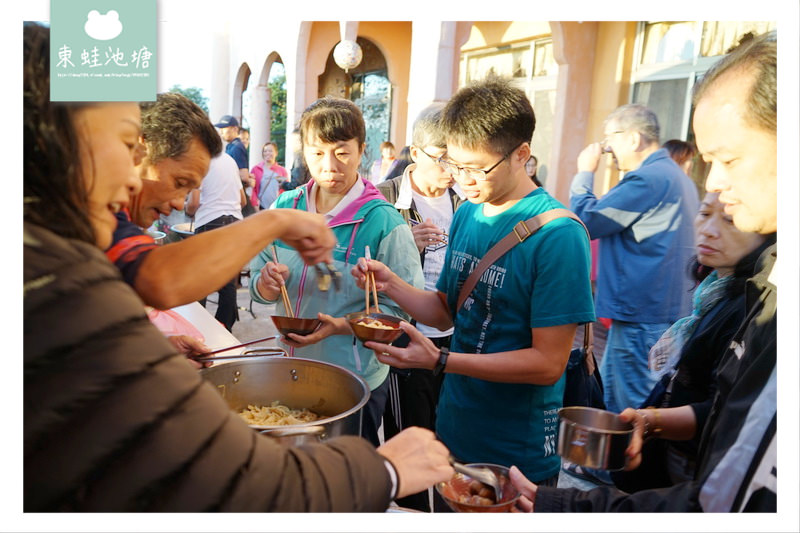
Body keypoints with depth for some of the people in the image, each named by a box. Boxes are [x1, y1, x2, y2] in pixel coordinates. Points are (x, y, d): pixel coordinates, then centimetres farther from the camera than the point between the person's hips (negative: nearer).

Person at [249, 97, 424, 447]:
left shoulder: (384, 224, -16)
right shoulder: (284, 208, -1)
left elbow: (401, 309, -18)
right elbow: (258, 282, 6)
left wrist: (342, 325, -30)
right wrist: (266, 284, -16)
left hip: (356, 381, -4)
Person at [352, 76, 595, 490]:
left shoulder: (557, 234, -20)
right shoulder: (467, 214, 1)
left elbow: (548, 362, -21)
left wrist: (440, 360, -27)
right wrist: (391, 285, -11)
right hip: (452, 433, 6)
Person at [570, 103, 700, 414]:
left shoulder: (646, 179, -18)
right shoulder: (676, 176, 16)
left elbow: (584, 222, -16)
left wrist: (585, 174, -4)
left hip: (641, 316, -11)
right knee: (610, 398, 20)